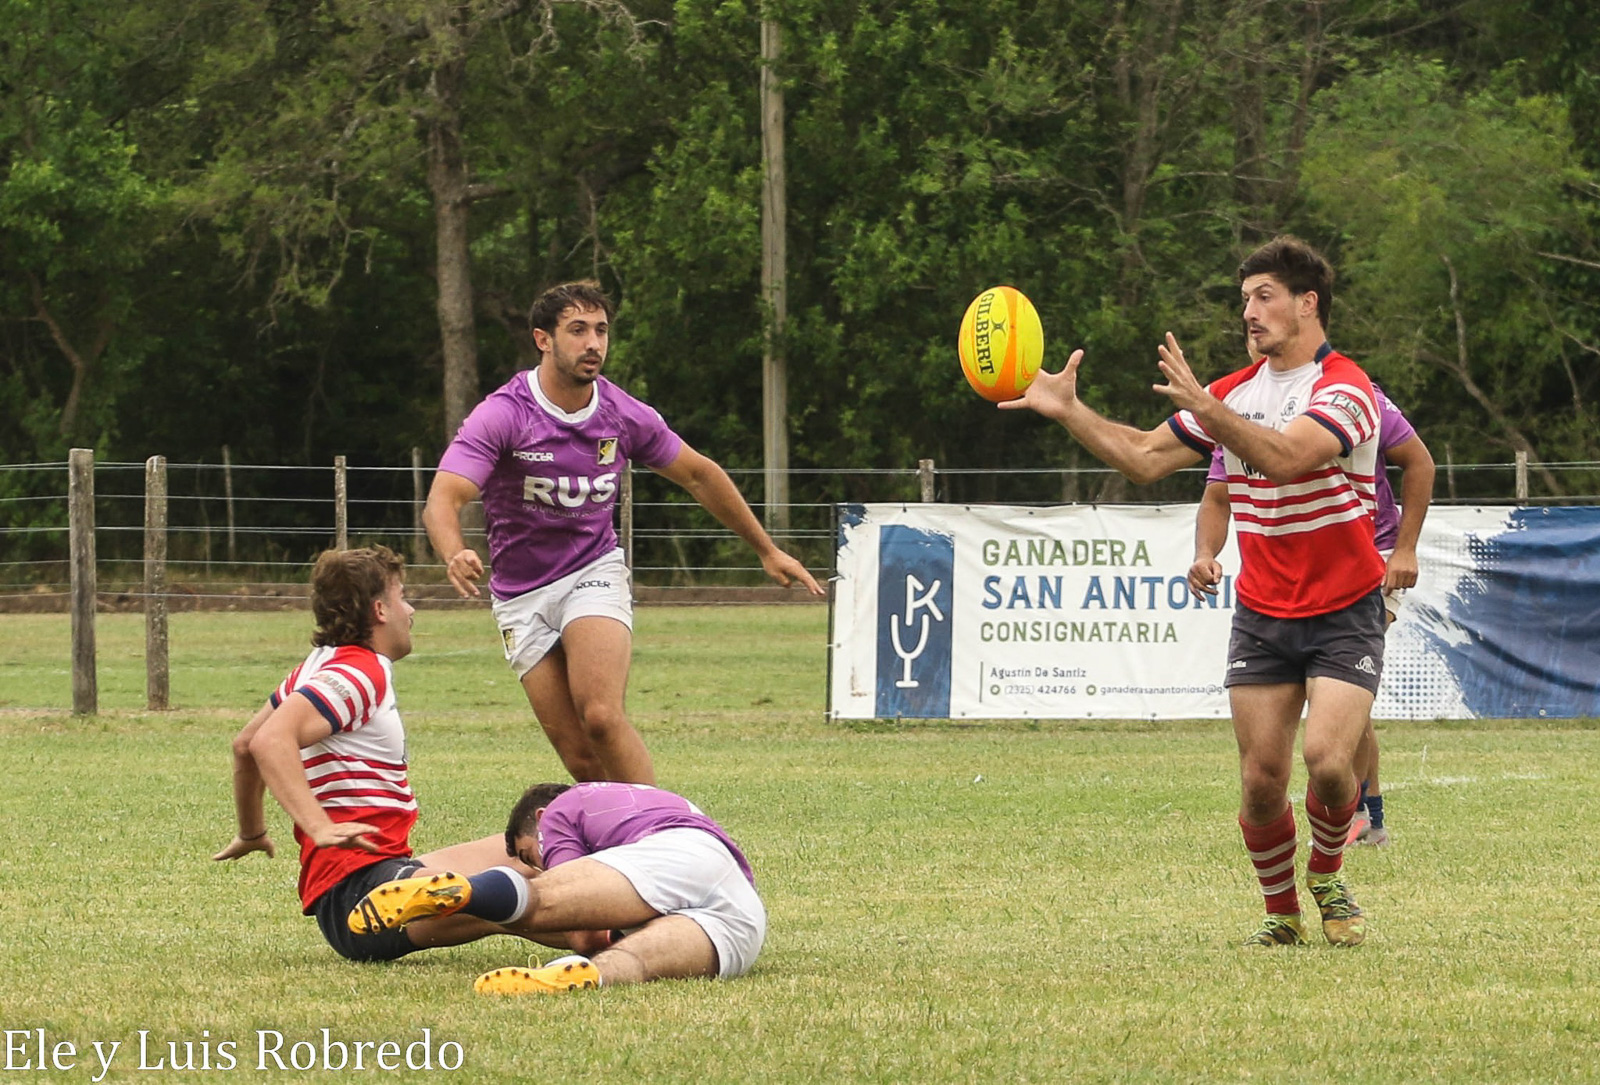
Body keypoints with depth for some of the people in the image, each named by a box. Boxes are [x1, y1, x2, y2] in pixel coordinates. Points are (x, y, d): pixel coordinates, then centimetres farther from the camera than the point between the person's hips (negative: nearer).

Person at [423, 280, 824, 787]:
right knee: (580, 758, -9)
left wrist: (767, 550, 19)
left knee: (601, 717, -25)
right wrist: (456, 555, -50)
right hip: (521, 597, 0)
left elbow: (698, 475, 13)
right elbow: (444, 500, -27)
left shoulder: (626, 417, -5)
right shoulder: (502, 416, -16)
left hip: (594, 574, 0)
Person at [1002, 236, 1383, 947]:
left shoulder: (1344, 388, -12)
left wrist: (1202, 407, -37)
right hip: (1261, 615, 5)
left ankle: (1328, 877, 8)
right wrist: (1068, 411, -1)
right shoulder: (1235, 392, 10)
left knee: (1326, 760, -20)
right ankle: (1282, 913, 16)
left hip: (1343, 615, -5)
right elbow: (1145, 458, 11)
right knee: (1261, 782, -3)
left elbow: (1283, 457, -29)